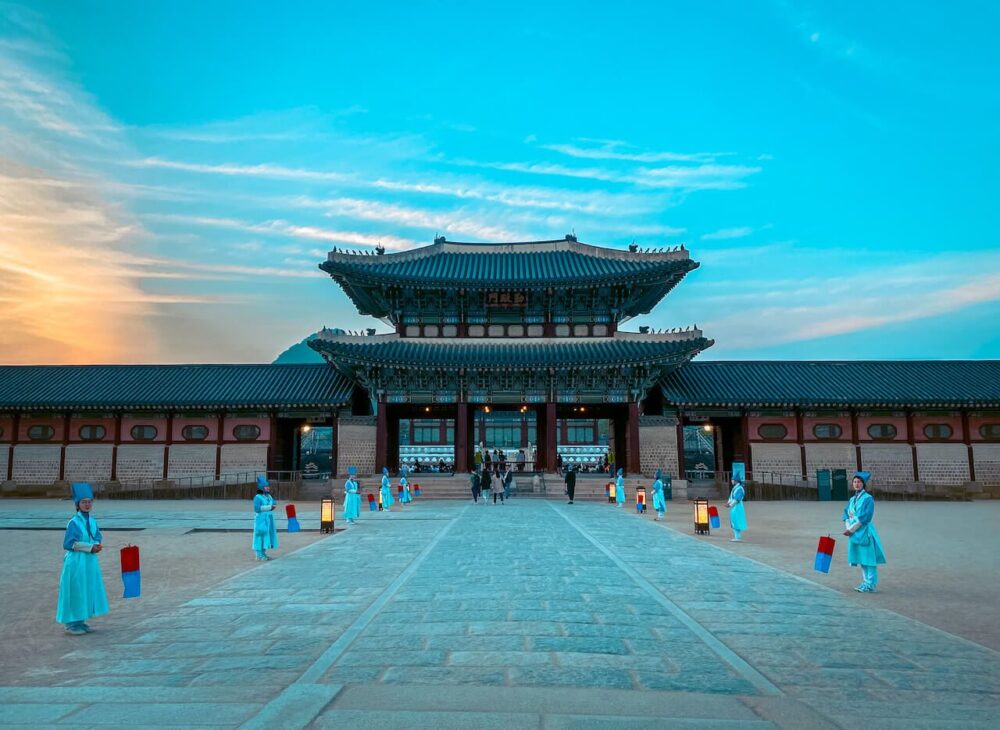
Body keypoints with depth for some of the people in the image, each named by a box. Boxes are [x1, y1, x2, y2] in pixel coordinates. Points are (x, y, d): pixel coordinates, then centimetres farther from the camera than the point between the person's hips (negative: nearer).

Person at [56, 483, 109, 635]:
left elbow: (99, 538, 14)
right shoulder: (73, 522, -12)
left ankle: (80, 622, 23)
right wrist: (90, 547, -17)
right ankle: (71, 624, 12)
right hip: (76, 562, -7)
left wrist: (98, 545, -9)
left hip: (90, 561, 7)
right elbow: (69, 544, -14)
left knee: (88, 592, 12)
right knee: (75, 593, 0)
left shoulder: (92, 521, 7)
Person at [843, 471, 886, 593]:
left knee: (868, 558, -3)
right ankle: (866, 583, 22)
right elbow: (847, 514, 11)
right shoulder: (852, 499, 13)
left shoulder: (868, 498, -9)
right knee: (861, 559, 13)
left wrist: (851, 529, -15)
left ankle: (871, 585, 3)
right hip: (854, 532, 7)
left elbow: (866, 516, -15)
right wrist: (848, 527, -6)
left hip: (864, 532, -7)